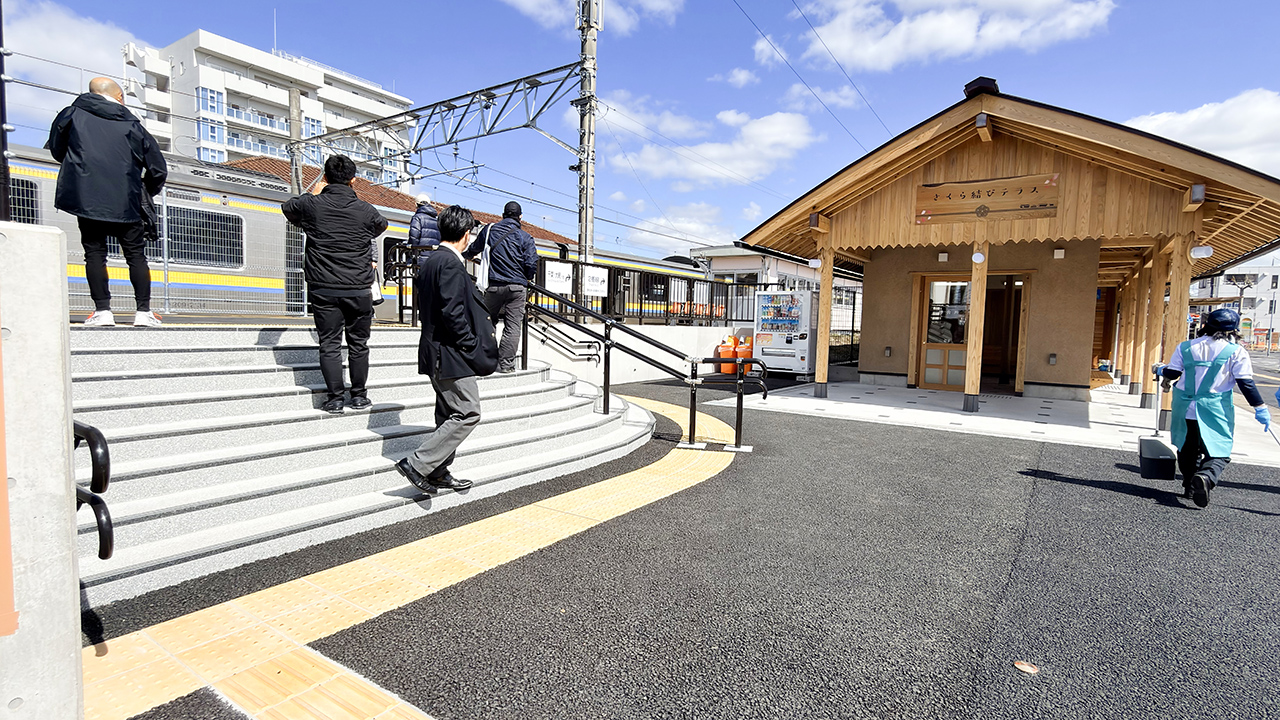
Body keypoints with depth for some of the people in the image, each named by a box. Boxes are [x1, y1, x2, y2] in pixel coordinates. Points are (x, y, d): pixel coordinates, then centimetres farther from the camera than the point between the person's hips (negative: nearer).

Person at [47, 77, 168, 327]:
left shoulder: (72, 114, 9)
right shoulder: (133, 126, 8)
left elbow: (56, 150, 17)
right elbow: (158, 170, 7)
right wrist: (146, 193, 25)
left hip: (86, 198, 0)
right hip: (125, 203, 0)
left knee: (94, 253, 5)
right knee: (136, 254, 5)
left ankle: (102, 311, 0)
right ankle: (144, 311, 0)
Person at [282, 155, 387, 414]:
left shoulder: (312, 205, -2)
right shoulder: (365, 210, -2)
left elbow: (287, 207, 21)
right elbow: (382, 225, 21)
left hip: (323, 289, 0)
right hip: (358, 289, 0)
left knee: (329, 344, 4)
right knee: (358, 344, 10)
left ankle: (335, 398, 4)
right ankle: (358, 395, 16)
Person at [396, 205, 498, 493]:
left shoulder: (429, 261, 13)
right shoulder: (450, 263, -16)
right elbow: (452, 312, -23)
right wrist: (472, 348, -14)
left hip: (436, 351, 10)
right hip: (451, 353, -10)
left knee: (449, 415, 17)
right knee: (468, 414, -4)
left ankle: (438, 472, 24)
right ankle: (418, 464, -3)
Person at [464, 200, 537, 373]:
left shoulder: (489, 230, 7)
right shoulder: (525, 237, 0)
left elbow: (473, 251, 20)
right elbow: (532, 264, -7)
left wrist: (468, 256, 44)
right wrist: (527, 279, 14)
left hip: (494, 285, 2)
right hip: (517, 287, -2)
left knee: (488, 323, 16)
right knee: (512, 326, 1)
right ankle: (506, 364, 0)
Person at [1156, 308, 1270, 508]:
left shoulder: (1185, 347, 2)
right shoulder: (1236, 352, -4)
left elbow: (1172, 374, 3)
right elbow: (1246, 383, -5)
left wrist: (1161, 370, 26)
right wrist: (1260, 407, 2)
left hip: (1185, 409, 3)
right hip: (1216, 411, -2)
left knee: (1188, 449, 18)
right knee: (1219, 452, 1)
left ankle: (1189, 485, 21)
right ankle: (1206, 477, -27)